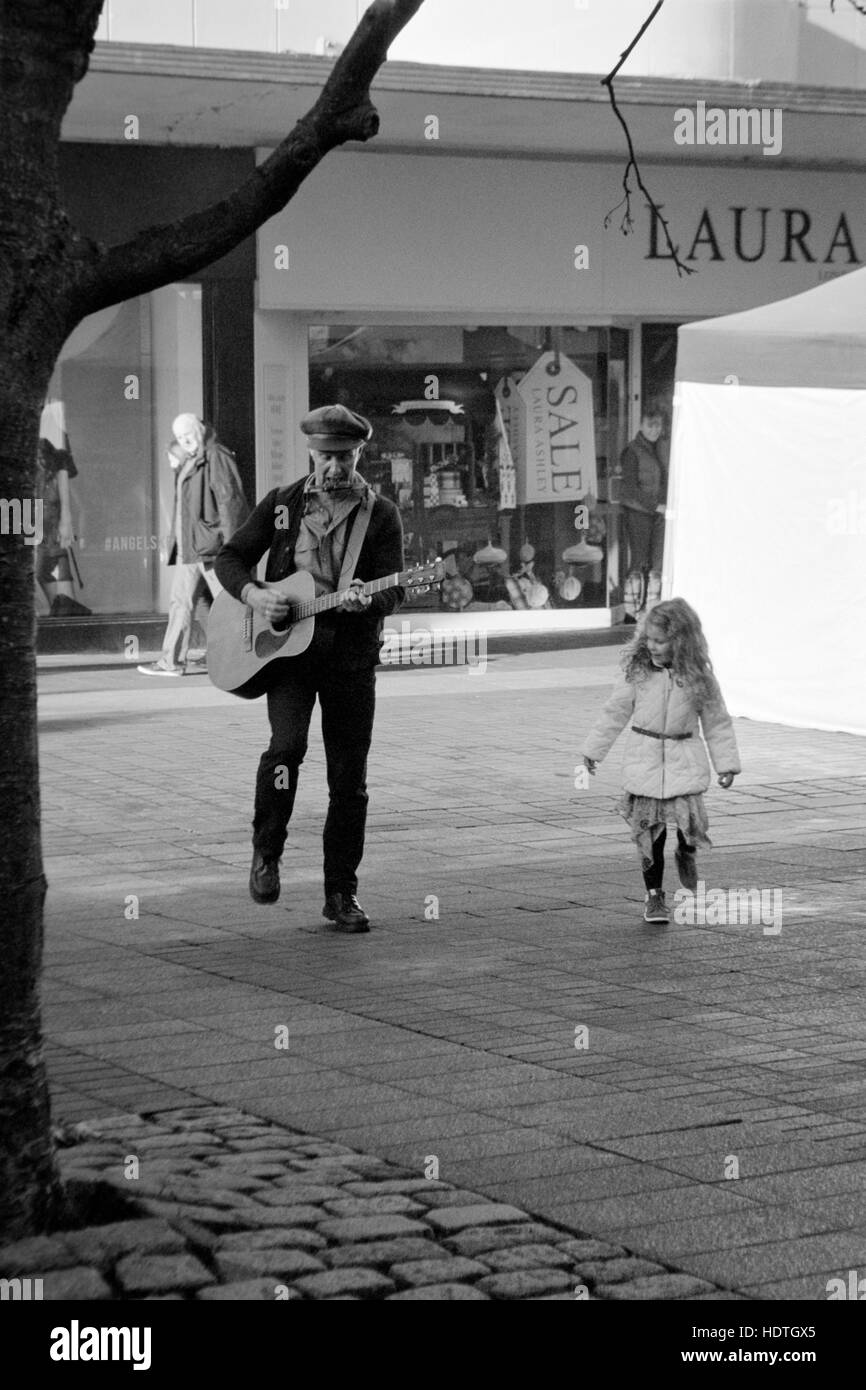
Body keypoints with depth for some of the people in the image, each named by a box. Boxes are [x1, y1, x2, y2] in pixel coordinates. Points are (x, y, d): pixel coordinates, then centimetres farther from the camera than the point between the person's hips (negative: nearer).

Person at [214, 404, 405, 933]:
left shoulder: (380, 514, 2)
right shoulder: (282, 504, 7)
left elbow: (394, 591, -5)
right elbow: (231, 557, 12)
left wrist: (367, 600, -28)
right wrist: (253, 594, -9)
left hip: (352, 654, 0)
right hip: (287, 647, 0)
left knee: (349, 780, 2)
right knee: (287, 744, -24)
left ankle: (342, 893, 14)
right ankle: (267, 852, -1)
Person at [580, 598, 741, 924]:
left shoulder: (699, 677, -3)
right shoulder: (637, 671, -3)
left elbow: (716, 722, 5)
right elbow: (615, 713, 5)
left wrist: (726, 763, 3)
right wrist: (594, 750, 6)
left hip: (684, 762, 0)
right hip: (644, 760, 0)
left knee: (691, 820, -13)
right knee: (650, 831, 1)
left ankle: (687, 854, 23)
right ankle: (654, 895, 14)